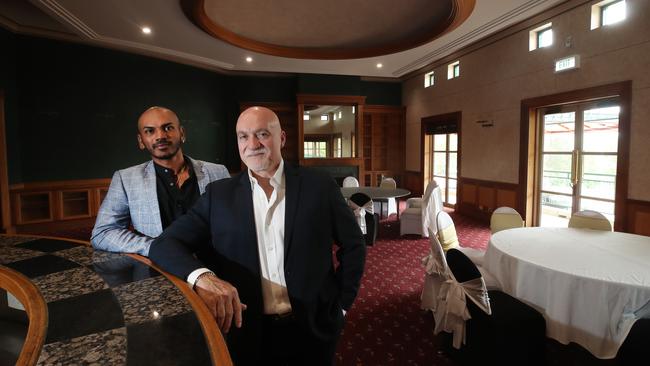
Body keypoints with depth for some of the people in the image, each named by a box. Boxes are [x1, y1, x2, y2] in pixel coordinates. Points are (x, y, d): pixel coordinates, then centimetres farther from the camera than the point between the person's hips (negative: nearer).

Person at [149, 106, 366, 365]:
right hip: (249, 332, 1)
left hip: (313, 327, 0)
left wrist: (341, 303, -1)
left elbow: (353, 245, 2)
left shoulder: (319, 186, -6)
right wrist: (201, 276, -26)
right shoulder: (219, 194, -3)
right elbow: (165, 245, -7)